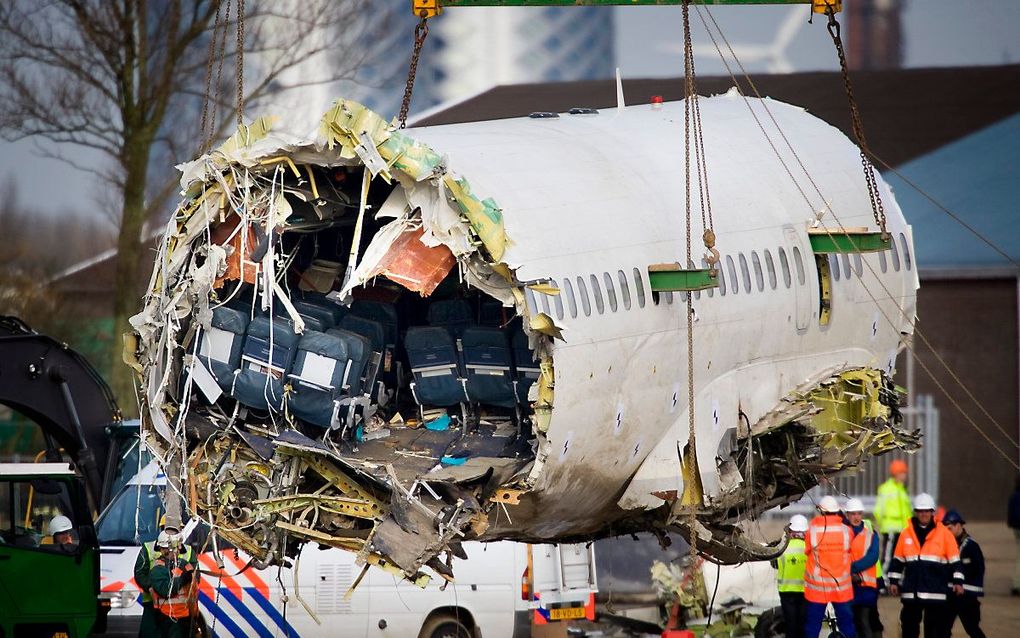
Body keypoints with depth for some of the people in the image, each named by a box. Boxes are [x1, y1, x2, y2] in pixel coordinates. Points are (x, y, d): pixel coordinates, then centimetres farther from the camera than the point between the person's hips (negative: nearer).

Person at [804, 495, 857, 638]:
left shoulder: (812, 530, -10)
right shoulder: (845, 530, -6)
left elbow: (807, 551, 1)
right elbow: (850, 550, 7)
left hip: (817, 585, -1)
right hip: (841, 586, 1)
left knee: (813, 621, 7)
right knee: (846, 621, 10)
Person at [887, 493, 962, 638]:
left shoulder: (944, 534, 0)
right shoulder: (906, 534, 8)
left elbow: (954, 560, 1)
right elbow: (898, 560, 14)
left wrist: (958, 582, -5)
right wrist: (893, 581, 11)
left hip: (935, 591, -3)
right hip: (911, 591, 3)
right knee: (909, 626, 8)